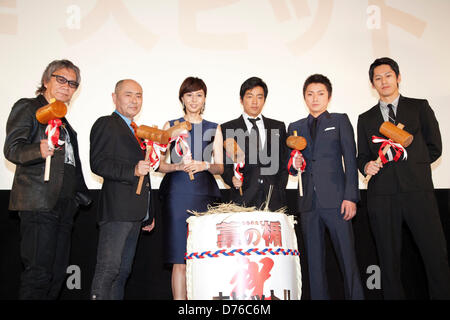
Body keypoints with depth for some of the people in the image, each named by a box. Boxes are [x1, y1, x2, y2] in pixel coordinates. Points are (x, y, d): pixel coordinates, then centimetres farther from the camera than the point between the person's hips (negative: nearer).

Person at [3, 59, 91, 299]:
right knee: (39, 273, -12)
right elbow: (12, 148, -10)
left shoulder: (64, 122, 26)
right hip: (38, 203, -8)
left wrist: (80, 194, 21)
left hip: (64, 206, 8)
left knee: (57, 275, 6)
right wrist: (39, 150, -30)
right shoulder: (27, 108, 3)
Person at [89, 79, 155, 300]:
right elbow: (98, 163, -14)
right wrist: (133, 171, -24)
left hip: (135, 213, 9)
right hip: (116, 210, -8)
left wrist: (149, 213, 24)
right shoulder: (105, 124, -1)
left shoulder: (136, 131, 24)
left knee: (123, 271, 11)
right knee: (108, 269, -11)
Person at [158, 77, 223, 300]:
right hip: (177, 195, -1)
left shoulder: (214, 129, 15)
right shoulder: (171, 126, 12)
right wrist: (179, 166, -11)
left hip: (205, 194, 1)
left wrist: (204, 165, -9)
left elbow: (220, 167, 11)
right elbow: (160, 164, 8)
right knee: (179, 260, -5)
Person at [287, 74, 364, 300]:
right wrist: (294, 165, -4)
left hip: (335, 199, -3)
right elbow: (291, 166, 20)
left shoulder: (340, 121, 8)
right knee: (314, 260, 6)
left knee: (347, 256, -4)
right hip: (308, 202, 3)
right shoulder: (295, 128, 17)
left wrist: (350, 197, -9)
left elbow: (350, 160, 1)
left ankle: (355, 296, 7)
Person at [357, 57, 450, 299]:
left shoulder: (420, 107, 13)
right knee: (389, 260, 4)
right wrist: (366, 166, -4)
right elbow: (362, 157, 17)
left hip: (418, 190, -1)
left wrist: (410, 164, 2)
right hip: (382, 194, 2)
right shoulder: (366, 119, 18)